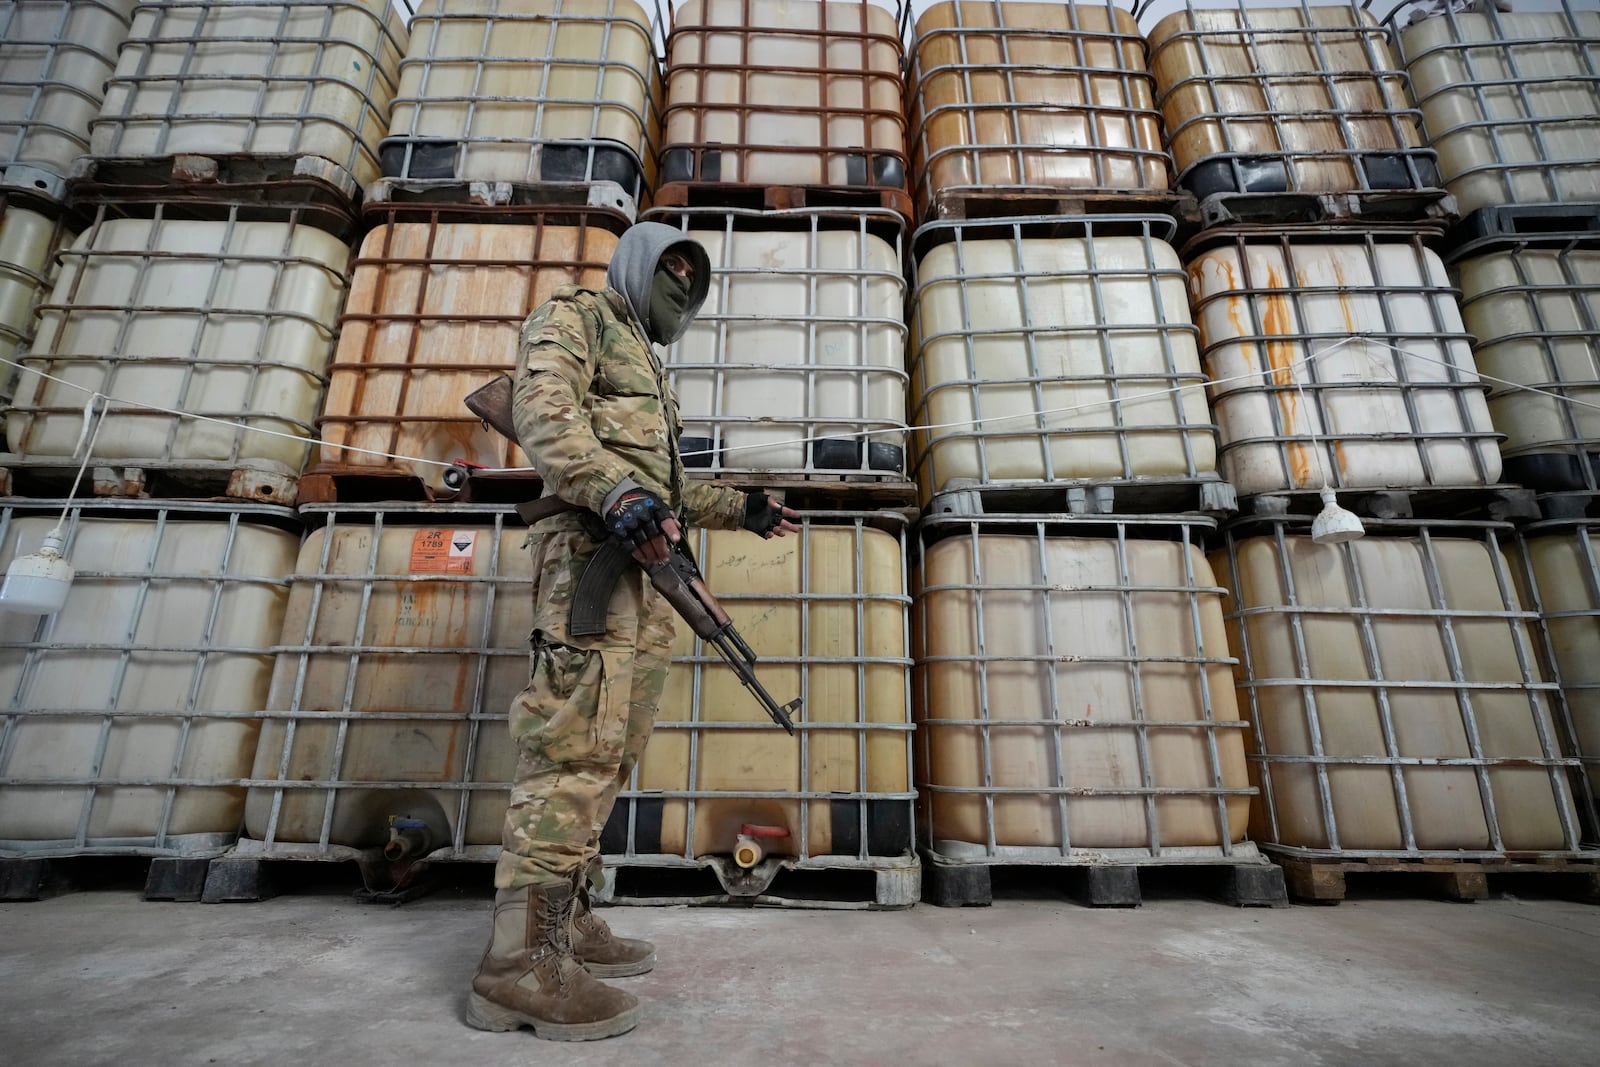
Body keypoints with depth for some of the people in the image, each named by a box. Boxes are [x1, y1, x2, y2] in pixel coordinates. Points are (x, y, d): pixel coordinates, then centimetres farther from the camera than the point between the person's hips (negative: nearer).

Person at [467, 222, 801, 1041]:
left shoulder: (647, 364, 34)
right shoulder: (576, 313, 9)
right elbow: (542, 407, -11)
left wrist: (740, 508, 29)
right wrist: (617, 492, -26)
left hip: (645, 568, 9)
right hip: (591, 549, -9)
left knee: (609, 750, 6)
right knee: (576, 744, -15)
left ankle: (566, 919, 15)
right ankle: (521, 958, -11)